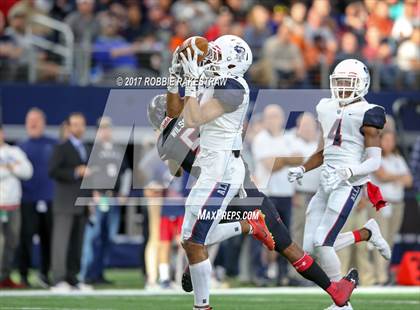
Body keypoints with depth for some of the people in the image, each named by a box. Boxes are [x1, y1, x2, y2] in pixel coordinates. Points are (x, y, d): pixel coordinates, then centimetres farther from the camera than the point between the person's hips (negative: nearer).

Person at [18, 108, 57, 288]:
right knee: (26, 236, -5)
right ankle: (23, 274, 1)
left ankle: (45, 273, 16)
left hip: (50, 199, 1)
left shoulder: (53, 145, 9)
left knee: (48, 237, 3)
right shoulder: (21, 147, 9)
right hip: (28, 199, -1)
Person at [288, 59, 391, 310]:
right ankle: (367, 233, 22)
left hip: (349, 185, -8)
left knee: (322, 243, -17)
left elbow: (374, 162, -12)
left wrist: (345, 173, -25)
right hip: (327, 184, 8)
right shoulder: (328, 109, 14)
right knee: (310, 248, 3)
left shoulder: (366, 114, -7)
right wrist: (302, 170, 8)